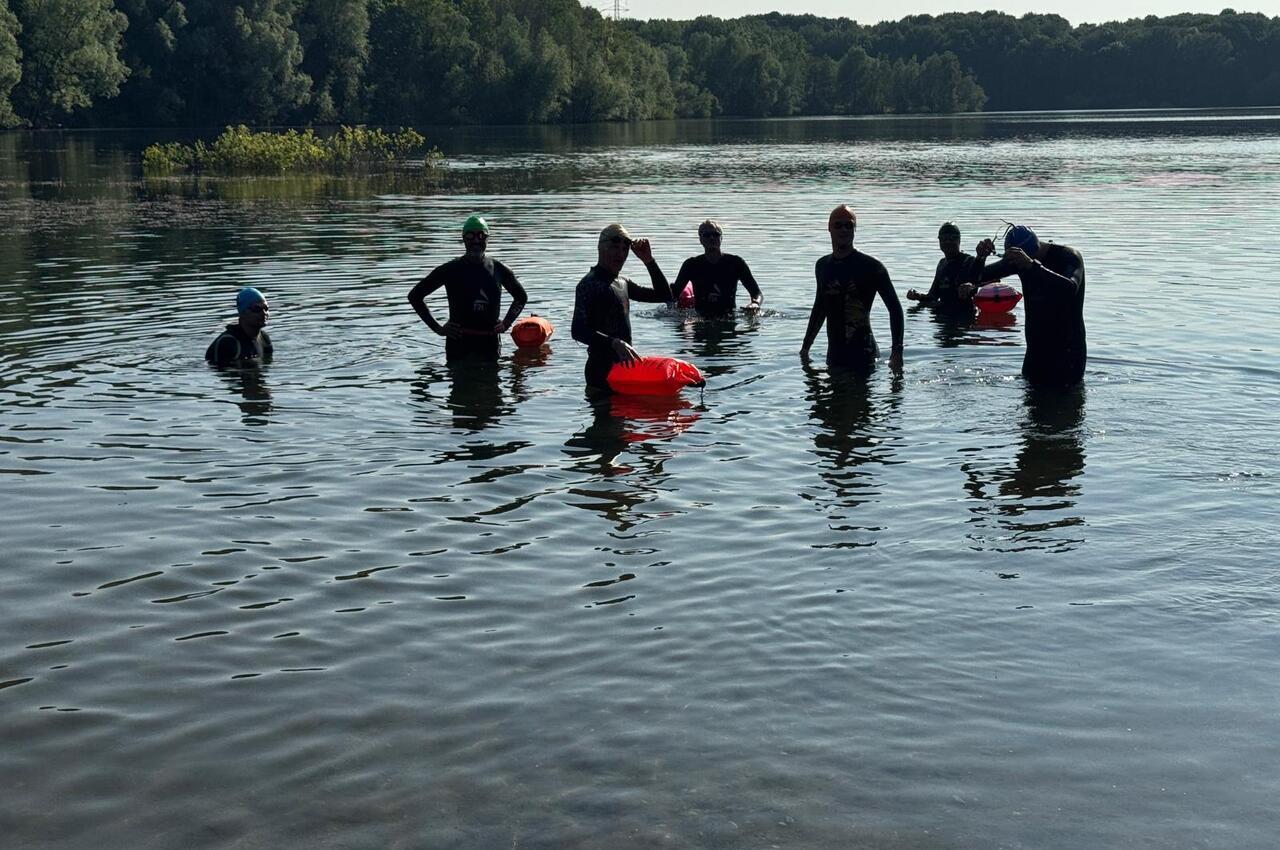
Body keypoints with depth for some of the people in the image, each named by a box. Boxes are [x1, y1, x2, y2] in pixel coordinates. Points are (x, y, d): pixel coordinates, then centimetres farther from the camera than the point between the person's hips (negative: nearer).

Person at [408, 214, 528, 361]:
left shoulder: (498, 270, 6)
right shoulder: (451, 270, -2)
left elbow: (521, 297, 24)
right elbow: (415, 295, 1)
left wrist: (506, 323, 11)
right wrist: (437, 328, -3)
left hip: (490, 343, 2)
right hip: (459, 343, -2)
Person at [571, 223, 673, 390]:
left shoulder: (623, 283, 18)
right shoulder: (590, 284, -11)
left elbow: (664, 295, 20)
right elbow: (578, 331, -23)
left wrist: (649, 261, 8)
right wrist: (615, 343, -36)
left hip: (623, 364, 9)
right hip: (603, 371, -9)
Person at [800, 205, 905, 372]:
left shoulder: (871, 267, -6)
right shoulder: (822, 266, 12)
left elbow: (895, 309, -5)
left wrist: (897, 352, -14)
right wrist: (805, 347, 26)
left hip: (862, 354, -6)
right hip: (834, 355, 6)